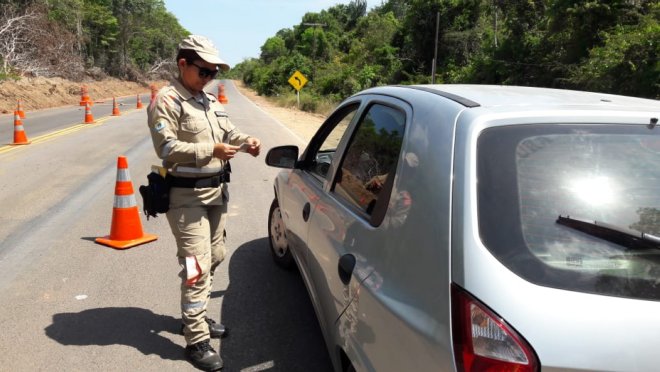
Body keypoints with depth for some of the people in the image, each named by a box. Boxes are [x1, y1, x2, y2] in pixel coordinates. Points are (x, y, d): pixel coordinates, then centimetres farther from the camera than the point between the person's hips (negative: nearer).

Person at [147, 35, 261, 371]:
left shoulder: (209, 101, 14)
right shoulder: (167, 101, -12)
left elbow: (229, 131, 16)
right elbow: (166, 148, -21)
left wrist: (245, 140, -6)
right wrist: (210, 150, -27)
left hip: (216, 191, 9)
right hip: (187, 196, -9)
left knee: (214, 257, 18)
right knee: (197, 266, -9)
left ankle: (194, 315, 37)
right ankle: (197, 342, 1)